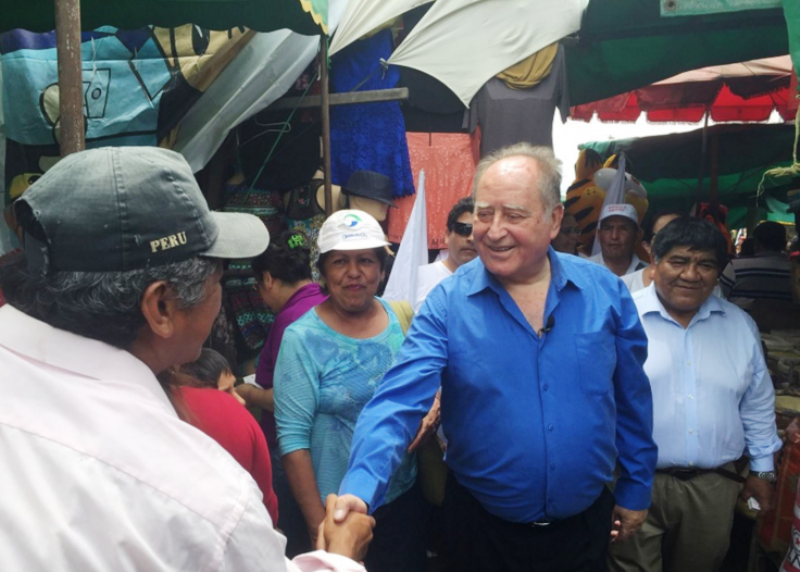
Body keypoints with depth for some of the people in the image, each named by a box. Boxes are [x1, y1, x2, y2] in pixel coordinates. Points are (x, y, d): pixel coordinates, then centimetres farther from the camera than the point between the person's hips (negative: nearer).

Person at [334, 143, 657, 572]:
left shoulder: (605, 292, -7)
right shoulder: (447, 304, -14)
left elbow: (631, 399, 3)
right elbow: (399, 401, -22)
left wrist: (636, 488, 9)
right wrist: (360, 488, -36)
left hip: (585, 523, 2)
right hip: (481, 530, -1)